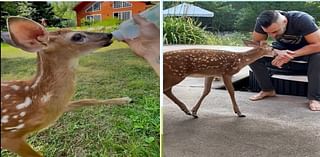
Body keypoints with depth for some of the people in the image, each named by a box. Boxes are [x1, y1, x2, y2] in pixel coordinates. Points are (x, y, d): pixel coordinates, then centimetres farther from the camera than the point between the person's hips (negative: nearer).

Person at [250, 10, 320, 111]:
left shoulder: (302, 20, -33)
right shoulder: (261, 22, -25)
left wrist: (292, 54, -39)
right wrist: (277, 52, -36)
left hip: (305, 49, -3)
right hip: (282, 48, 3)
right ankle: (268, 90, -5)